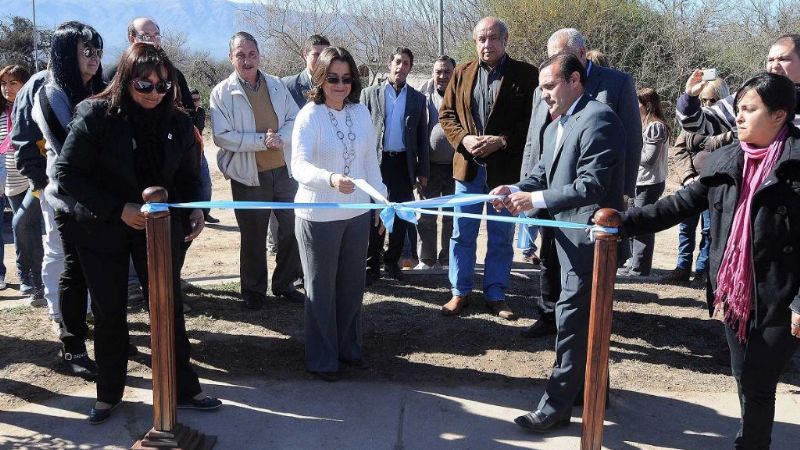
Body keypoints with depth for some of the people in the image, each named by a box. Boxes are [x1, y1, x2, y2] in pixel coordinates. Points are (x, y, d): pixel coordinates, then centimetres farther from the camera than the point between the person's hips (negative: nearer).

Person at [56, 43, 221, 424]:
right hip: (102, 229, -2)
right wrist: (118, 209, -21)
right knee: (109, 312, 9)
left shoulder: (178, 123, -2)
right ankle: (109, 393, 27)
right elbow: (67, 173, -13)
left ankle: (184, 389, 19)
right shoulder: (95, 114, -13)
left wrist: (195, 208, -13)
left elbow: (188, 176, 7)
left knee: (169, 307, 5)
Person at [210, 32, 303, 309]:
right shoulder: (222, 93, -6)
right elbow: (222, 136, -13)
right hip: (248, 175, -3)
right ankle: (253, 291, 26)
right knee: (253, 237, 9)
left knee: (292, 230, 10)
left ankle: (285, 284, 28)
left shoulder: (276, 85, 6)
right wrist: (262, 140, -21)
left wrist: (280, 138, -15)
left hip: (284, 170, 4)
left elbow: (295, 119, 6)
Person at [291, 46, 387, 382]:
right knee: (322, 288, 9)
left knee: (353, 284, 17)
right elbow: (299, 166, -27)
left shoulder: (360, 112, 1)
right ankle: (322, 358, 24)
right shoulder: (309, 116, -15)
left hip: (357, 213, 5)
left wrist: (381, 198, 10)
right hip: (318, 216, -5)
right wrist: (331, 179, -45)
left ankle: (348, 347, 36)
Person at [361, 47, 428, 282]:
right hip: (376, 162, -2)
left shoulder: (417, 98, 10)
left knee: (401, 215, 6)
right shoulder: (370, 93, 6)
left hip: (404, 164, 2)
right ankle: (372, 265, 9)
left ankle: (392, 261, 19)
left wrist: (423, 171, 5)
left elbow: (422, 137, 10)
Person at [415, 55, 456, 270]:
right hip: (430, 166, 0)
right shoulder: (424, 95, 0)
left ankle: (447, 259, 21)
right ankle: (427, 259, 18)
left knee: (452, 216, 9)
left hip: (455, 166, 0)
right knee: (426, 216, 7)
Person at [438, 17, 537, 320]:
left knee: (501, 237, 9)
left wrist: (501, 141, -18)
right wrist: (463, 139, -9)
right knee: (462, 234, 10)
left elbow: (534, 120, -8)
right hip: (468, 166, 3)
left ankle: (496, 295, 21)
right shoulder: (462, 74, 7)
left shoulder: (526, 75, -5)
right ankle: (460, 292, 22)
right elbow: (446, 114, 9)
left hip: (506, 167, -3)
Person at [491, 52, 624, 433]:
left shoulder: (598, 119, -16)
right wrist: (515, 190, -8)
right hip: (570, 235, 10)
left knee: (573, 319, -5)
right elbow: (542, 173, 12)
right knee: (587, 317, 20)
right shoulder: (555, 127, 15)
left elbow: (591, 185, -24)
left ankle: (556, 406, 4)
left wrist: (535, 199, -24)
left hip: (590, 236, -10)